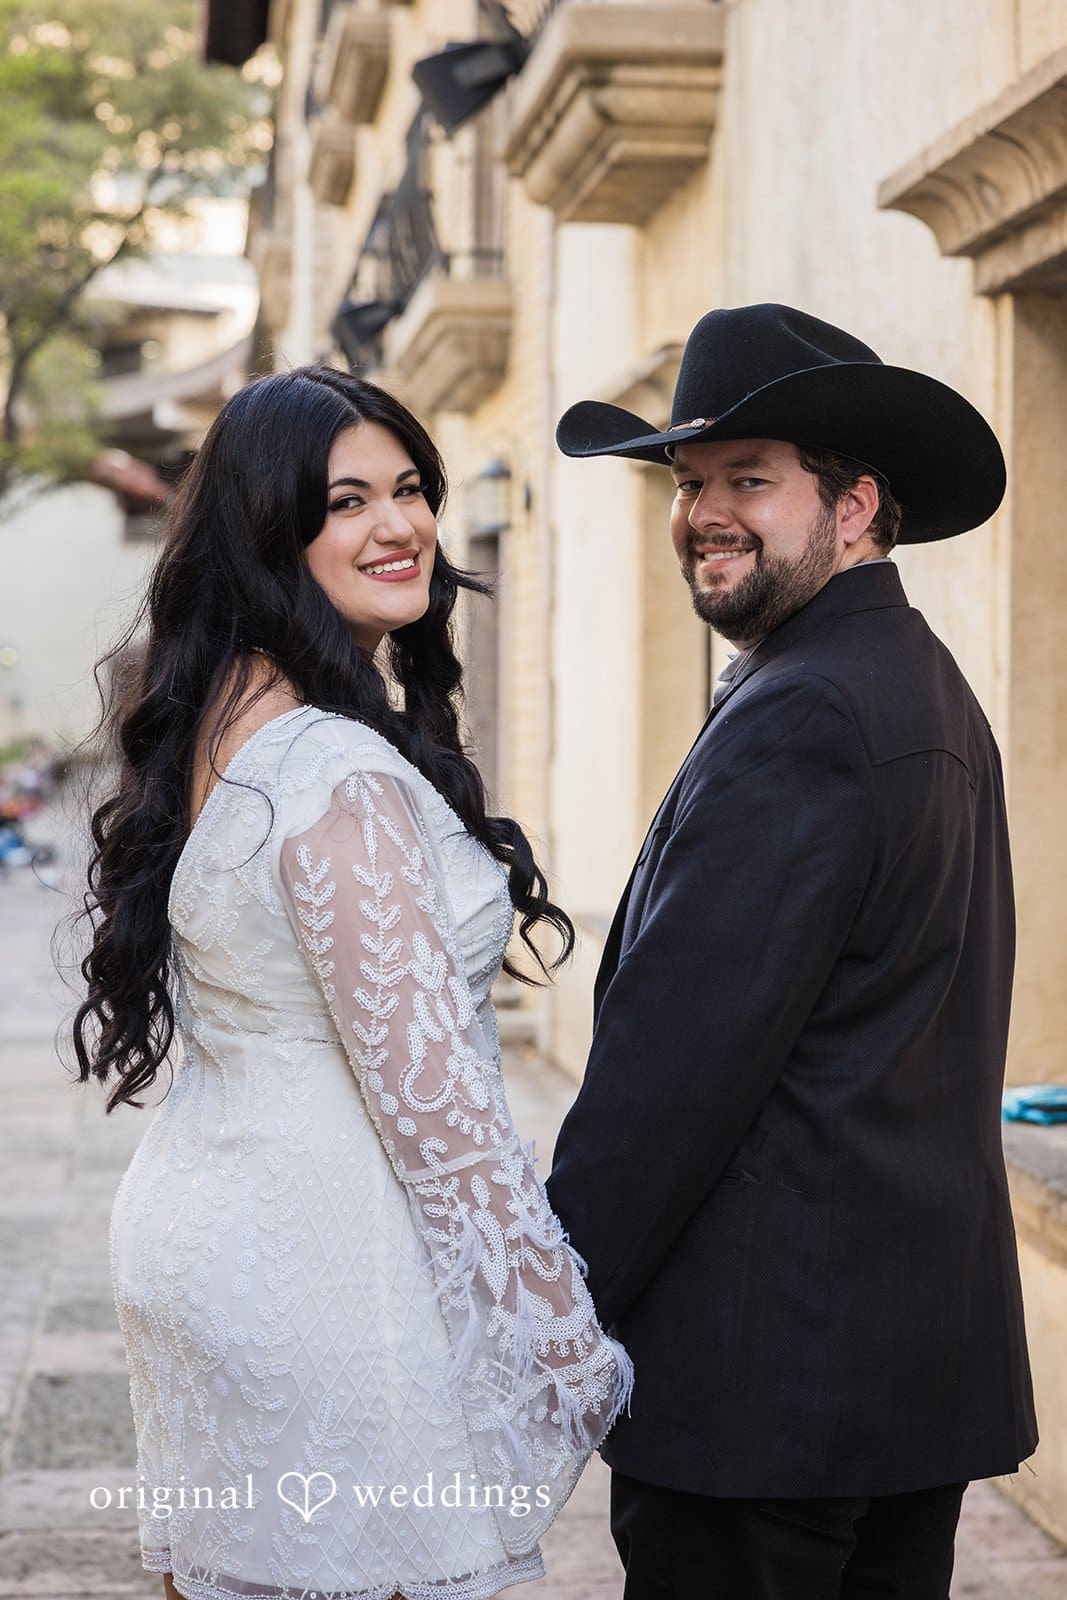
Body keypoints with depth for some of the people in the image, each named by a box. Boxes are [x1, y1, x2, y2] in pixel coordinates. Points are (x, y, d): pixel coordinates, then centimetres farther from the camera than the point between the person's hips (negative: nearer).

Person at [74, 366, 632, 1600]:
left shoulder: (210, 727, 7)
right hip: (328, 1274, -9)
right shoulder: (340, 776, -22)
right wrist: (567, 1340, -14)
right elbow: (429, 1095, -22)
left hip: (196, 1225, 9)